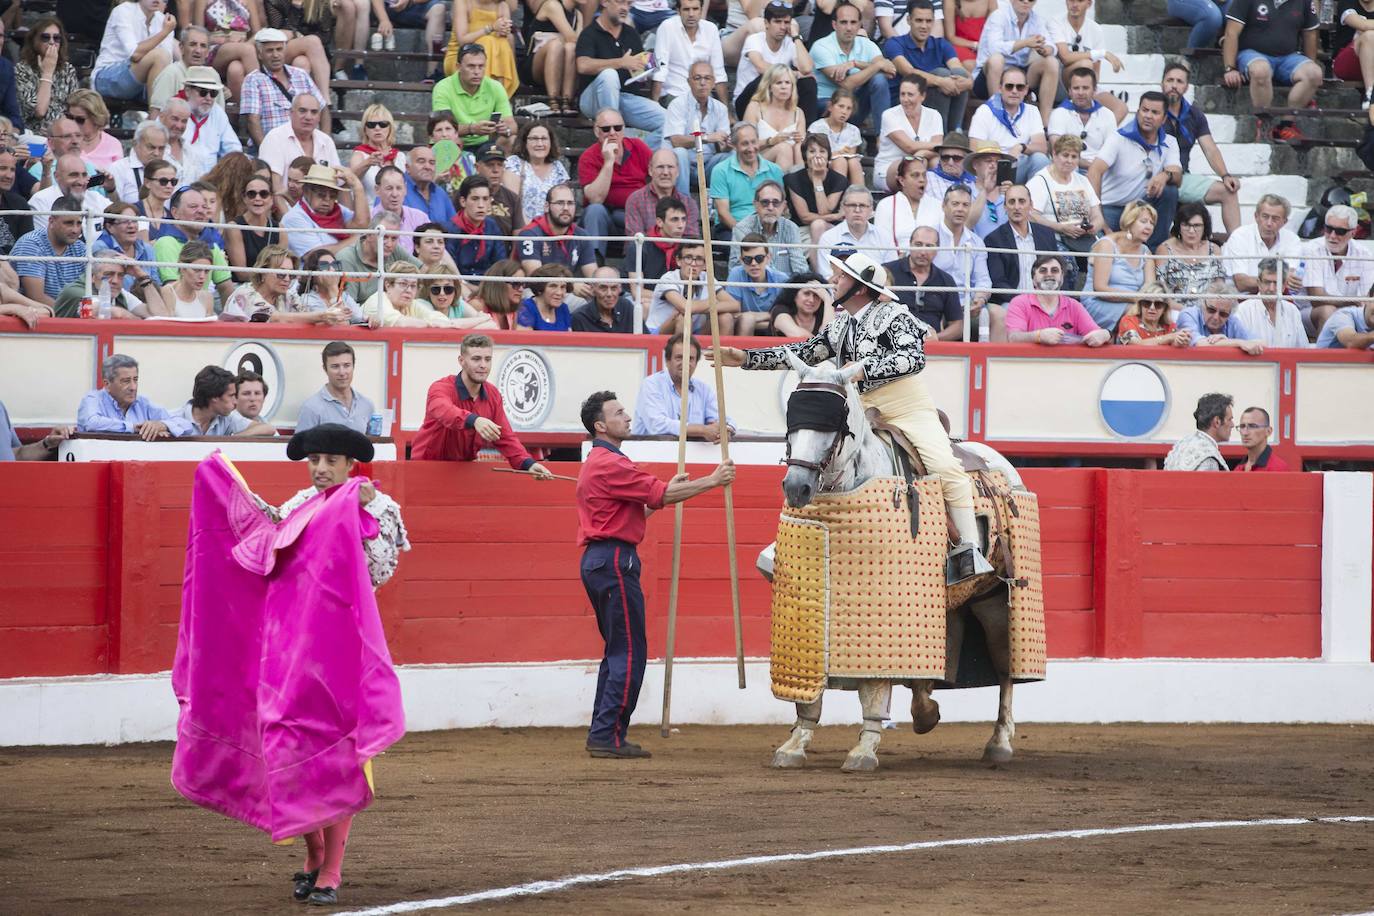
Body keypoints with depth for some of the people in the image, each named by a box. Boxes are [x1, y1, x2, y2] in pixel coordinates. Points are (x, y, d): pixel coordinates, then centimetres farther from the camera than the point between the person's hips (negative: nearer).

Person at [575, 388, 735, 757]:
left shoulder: (596, 463, 21)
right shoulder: (610, 464, -13)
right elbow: (660, 495, -15)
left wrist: (667, 492, 16)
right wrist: (711, 481, -7)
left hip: (598, 561, 11)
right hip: (615, 560, -11)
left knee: (618, 651, 15)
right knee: (629, 652, -8)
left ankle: (602, 736, 15)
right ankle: (608, 736, -10)